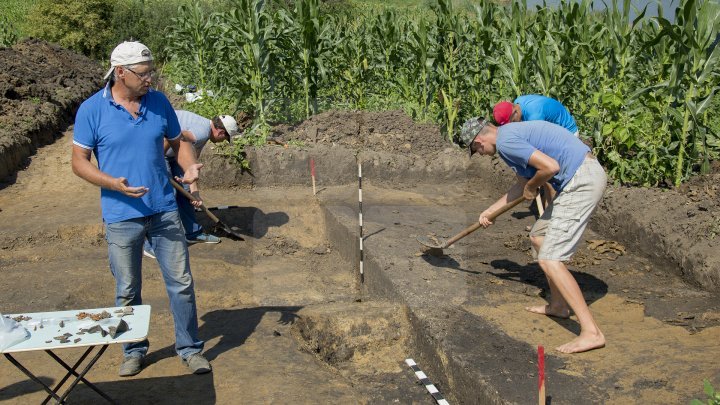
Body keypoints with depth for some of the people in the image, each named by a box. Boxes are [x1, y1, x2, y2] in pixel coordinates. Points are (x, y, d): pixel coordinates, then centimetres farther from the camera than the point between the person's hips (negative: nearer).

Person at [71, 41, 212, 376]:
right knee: (127, 291, 10)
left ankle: (190, 348, 20)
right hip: (121, 216, -2)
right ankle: (133, 351, 30)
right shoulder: (91, 110, -7)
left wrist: (190, 166, -9)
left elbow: (178, 142, 12)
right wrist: (114, 184, -20)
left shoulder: (159, 102, 2)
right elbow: (79, 162, -4)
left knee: (181, 282, 6)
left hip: (164, 211, 2)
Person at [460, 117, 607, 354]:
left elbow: (550, 166, -22)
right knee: (538, 236, 22)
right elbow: (522, 184, 32)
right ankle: (558, 305, 34)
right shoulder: (512, 133, 20)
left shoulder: (505, 141, -13)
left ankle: (591, 332, -10)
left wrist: (532, 187, -2)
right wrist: (491, 210, 39)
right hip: (584, 177, 10)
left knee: (550, 260, -10)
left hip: (581, 182, -10)